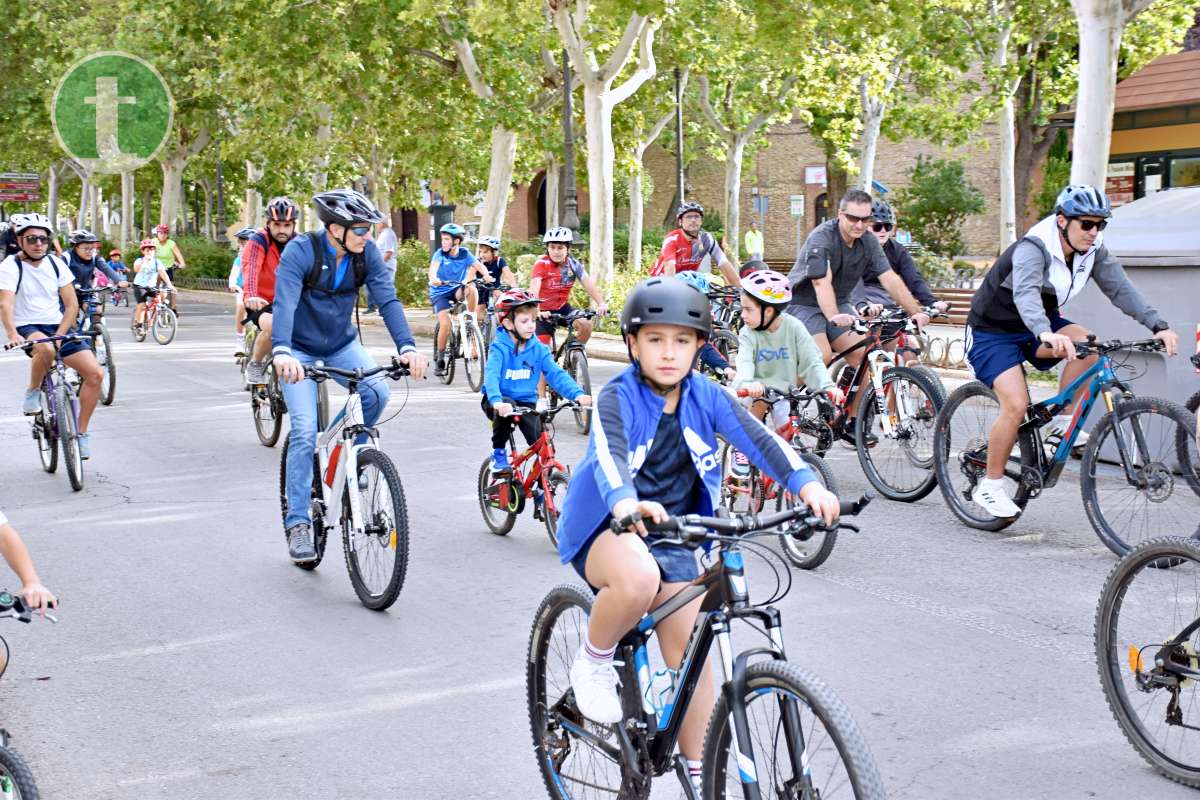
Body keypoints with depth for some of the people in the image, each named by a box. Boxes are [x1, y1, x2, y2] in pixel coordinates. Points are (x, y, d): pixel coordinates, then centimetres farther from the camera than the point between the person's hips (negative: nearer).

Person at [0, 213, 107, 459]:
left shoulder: (55, 264, 3)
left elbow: (71, 305, 2)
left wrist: (60, 335, -13)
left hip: (58, 327, 4)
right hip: (28, 328, -4)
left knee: (95, 374, -13)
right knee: (45, 348, -41)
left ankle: (81, 432, 3)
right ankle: (32, 392, -11)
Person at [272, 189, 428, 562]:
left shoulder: (366, 253, -12)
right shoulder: (300, 251, -23)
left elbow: (387, 299, -20)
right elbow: (284, 303, -35)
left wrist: (407, 347, -35)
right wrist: (282, 352, -52)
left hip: (342, 345, 4)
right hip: (300, 350, -3)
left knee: (377, 392, -24)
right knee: (305, 432, -16)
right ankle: (298, 523, -7)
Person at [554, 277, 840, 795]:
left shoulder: (705, 397, -3)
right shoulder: (618, 397, -15)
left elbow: (757, 438, -17)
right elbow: (609, 454, -33)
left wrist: (806, 484, -36)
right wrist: (627, 503, -56)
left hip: (671, 536, 4)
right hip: (607, 528, -4)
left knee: (691, 654, 1)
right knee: (638, 578, -38)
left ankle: (696, 772, 17)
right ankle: (593, 663, -9)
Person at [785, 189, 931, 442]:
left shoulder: (868, 242, -5)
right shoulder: (821, 238, -24)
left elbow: (890, 279, -11)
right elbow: (822, 283, -35)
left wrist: (916, 312, -23)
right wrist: (834, 317, -51)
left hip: (838, 305, 6)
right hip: (804, 302, -6)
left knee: (862, 355, -10)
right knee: (822, 356, -29)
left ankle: (852, 422, 0)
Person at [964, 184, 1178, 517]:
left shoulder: (1093, 251, -7)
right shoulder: (1033, 249, -29)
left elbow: (1121, 288, -16)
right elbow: (1025, 294, -46)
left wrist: (1158, 326, -30)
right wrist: (1047, 335, -64)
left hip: (1040, 327, 6)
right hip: (992, 332, -6)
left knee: (1086, 341, -24)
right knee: (1016, 406, -22)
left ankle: (1062, 421, -7)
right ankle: (990, 486, -5)